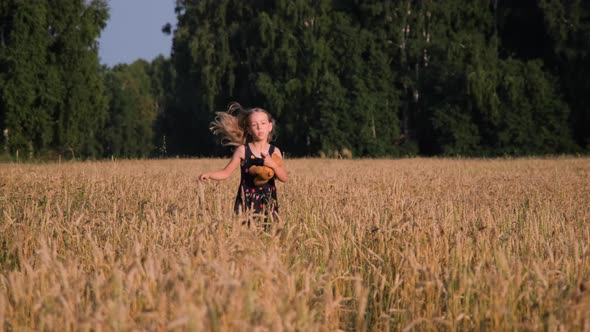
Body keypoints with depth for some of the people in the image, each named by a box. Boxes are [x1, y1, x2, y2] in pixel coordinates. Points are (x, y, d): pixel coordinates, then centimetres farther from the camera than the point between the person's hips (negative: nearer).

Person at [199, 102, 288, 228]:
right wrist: (209, 175, -18)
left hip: (267, 202, 1)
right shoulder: (243, 150, -1)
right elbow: (226, 172, 0)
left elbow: (284, 178, -3)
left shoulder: (274, 152, 2)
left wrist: (273, 165, -20)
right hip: (246, 202, -1)